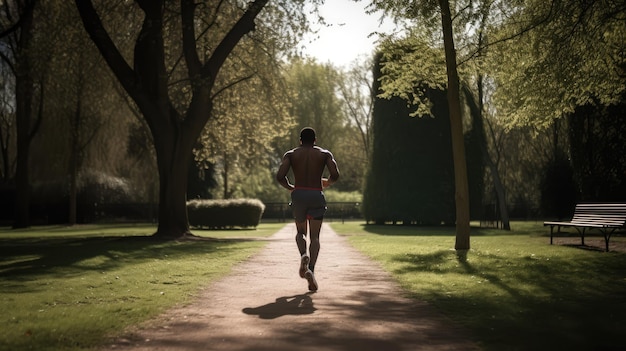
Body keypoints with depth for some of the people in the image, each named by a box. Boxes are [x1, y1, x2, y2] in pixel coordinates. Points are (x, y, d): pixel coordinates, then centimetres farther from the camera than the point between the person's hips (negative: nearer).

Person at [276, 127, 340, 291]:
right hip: (317, 196, -1)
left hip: (298, 195, 1)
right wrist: (327, 183, 14)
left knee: (300, 232, 18)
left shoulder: (291, 154, 7)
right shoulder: (325, 154, 7)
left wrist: (290, 187, 11)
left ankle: (304, 255, -13)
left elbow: (280, 176, -8)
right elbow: (335, 174, -7)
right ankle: (311, 269, -18)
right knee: (314, 236, 3)